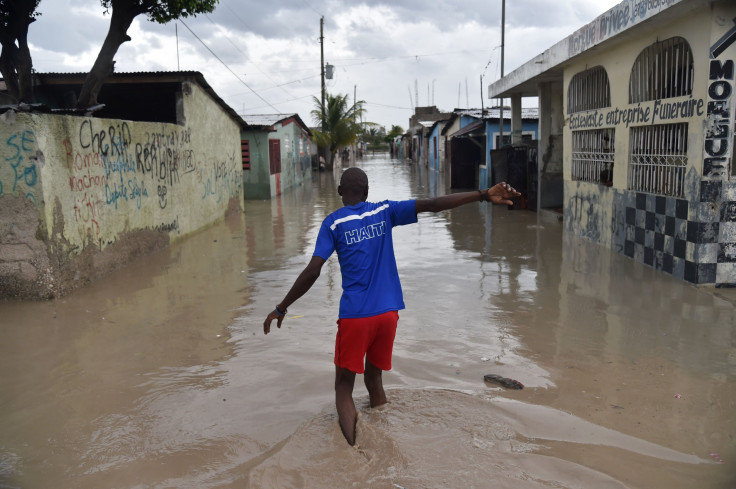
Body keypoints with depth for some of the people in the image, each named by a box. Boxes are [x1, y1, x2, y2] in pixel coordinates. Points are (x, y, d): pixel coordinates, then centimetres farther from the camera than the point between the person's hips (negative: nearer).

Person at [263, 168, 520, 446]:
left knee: (344, 387, 5)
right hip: (388, 312, 3)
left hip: (354, 316, -3)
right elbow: (432, 205, -3)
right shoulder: (385, 212, 7)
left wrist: (281, 308, 0)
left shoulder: (333, 223, 1)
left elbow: (312, 271, -8)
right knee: (374, 379, 20)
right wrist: (484, 195, -6)